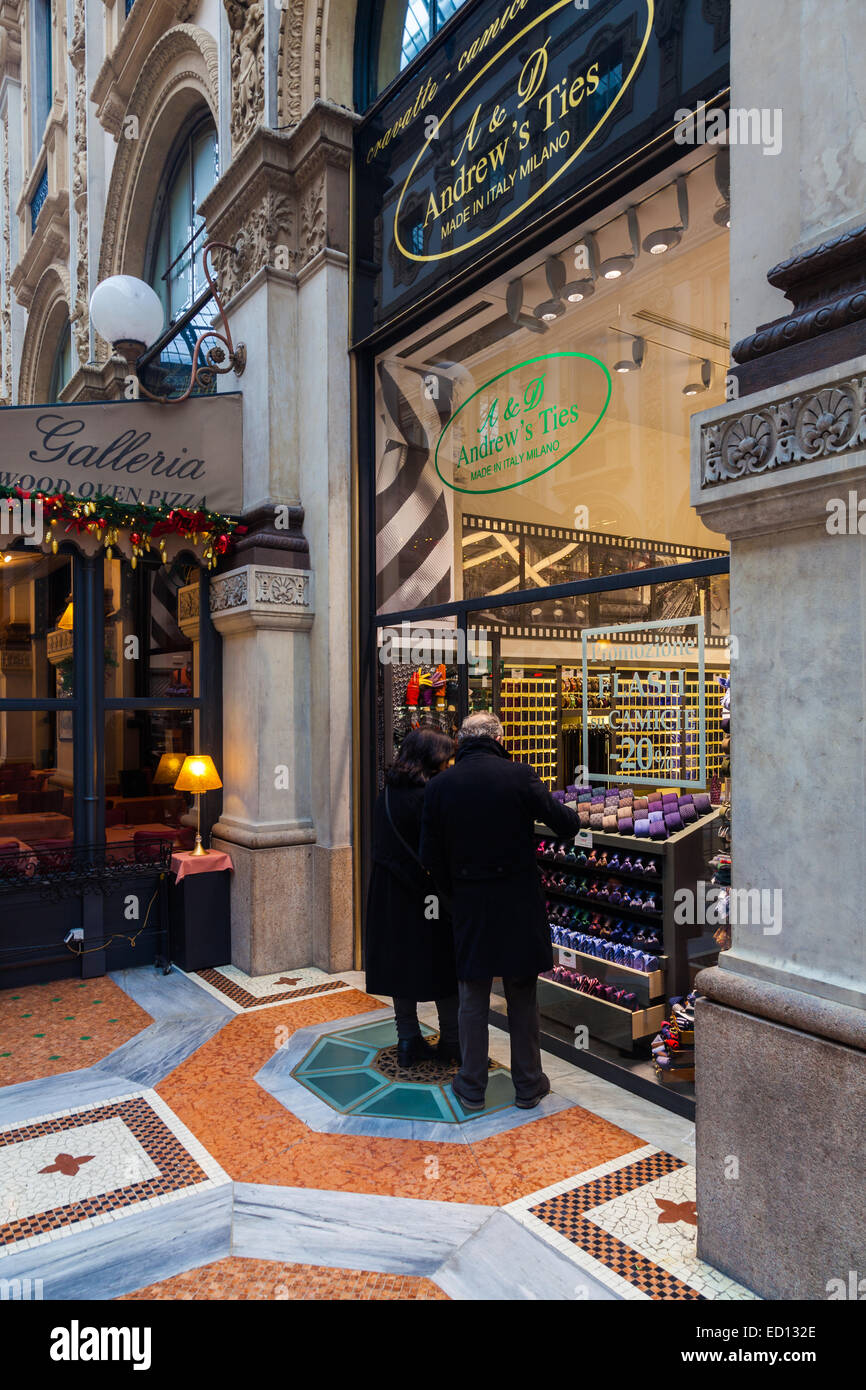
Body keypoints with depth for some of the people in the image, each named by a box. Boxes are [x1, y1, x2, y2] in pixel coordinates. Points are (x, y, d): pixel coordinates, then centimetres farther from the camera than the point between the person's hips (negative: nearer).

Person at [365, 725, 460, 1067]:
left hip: (391, 896, 6)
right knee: (442, 965, 8)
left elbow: (381, 849, 8)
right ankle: (451, 1042, 19)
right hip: (433, 896, -6)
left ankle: (408, 1040, 22)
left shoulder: (386, 796, 3)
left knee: (401, 962, 13)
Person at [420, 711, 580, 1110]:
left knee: (473, 998, 14)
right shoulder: (519, 775, -11)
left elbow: (431, 856, -1)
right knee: (523, 998, 13)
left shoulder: (439, 786, -4)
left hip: (468, 906, 1)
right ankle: (528, 1085, 26)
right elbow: (565, 823, -5)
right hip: (519, 904, -1)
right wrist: (574, 821, 19)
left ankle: (472, 1088, 25)